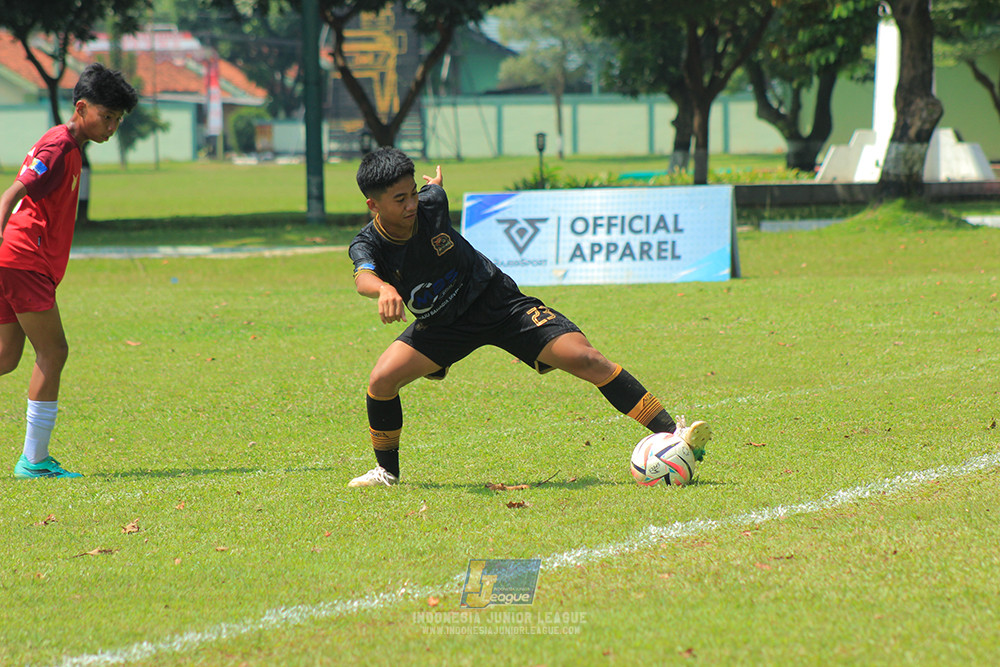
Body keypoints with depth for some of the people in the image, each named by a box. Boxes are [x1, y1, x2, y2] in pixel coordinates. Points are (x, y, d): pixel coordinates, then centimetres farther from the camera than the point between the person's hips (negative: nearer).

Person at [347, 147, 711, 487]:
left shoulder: (431, 204, -19)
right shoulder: (367, 243, -23)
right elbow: (363, 277, -47)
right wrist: (384, 289, -71)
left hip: (497, 302, -1)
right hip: (442, 326, 1)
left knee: (584, 357, -16)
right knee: (381, 380, -21)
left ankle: (671, 435, -16)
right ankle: (387, 471, 6)